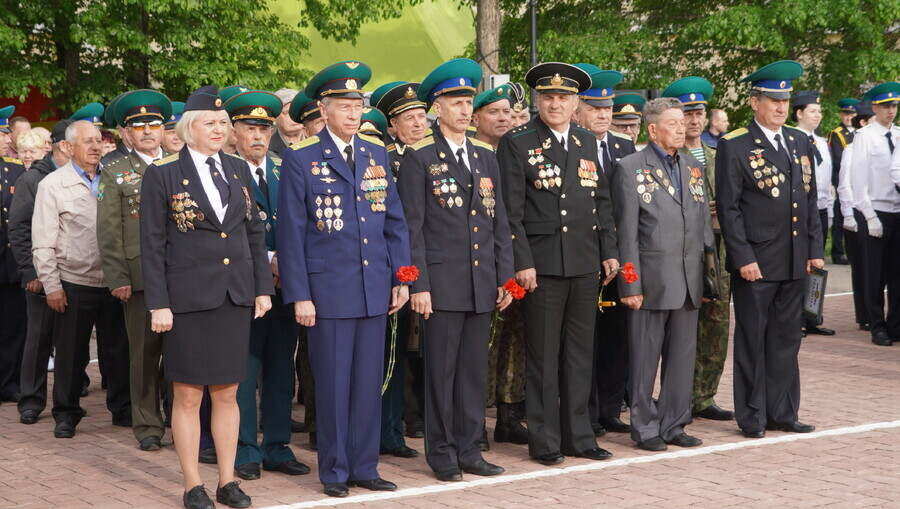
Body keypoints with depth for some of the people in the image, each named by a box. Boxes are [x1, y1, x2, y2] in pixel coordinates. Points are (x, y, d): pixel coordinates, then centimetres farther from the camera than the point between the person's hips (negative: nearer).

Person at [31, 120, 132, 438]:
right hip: (74, 284, -2)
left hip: (113, 282, 3)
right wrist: (51, 286, -7)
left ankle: (122, 409, 21)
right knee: (71, 353, 4)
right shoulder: (53, 185, 0)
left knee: (118, 350, 8)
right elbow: (42, 243, -1)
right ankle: (66, 415, 17)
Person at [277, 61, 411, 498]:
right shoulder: (300, 160, -3)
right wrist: (299, 295, -8)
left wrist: (401, 278, 6)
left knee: (369, 383, 8)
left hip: (375, 289, 4)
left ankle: (364, 467, 19)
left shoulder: (377, 154, 10)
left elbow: (395, 221, 13)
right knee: (333, 384, 2)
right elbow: (291, 233, -4)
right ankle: (334, 471, 14)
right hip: (328, 289, -4)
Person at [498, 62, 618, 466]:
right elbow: (511, 210, -8)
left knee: (580, 353, 10)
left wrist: (609, 250, 9)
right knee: (543, 356, 1)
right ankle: (544, 441, 10)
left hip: (585, 264, 5)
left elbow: (602, 200, 16)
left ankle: (578, 436, 20)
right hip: (542, 265, -5)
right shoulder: (517, 144, -4)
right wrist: (522, 262, -13)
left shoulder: (587, 142, 12)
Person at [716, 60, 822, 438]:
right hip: (756, 262, -5)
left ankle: (783, 413, 20)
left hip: (795, 262, 6)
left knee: (787, 339, 11)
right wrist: (743, 258, -14)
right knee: (752, 340, 3)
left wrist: (815, 249, 9)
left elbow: (810, 200, 16)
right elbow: (727, 207, -9)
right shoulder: (734, 146, -6)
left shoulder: (799, 142, 13)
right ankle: (752, 417, 12)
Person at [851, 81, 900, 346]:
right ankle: (878, 327, 11)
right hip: (876, 213, -4)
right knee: (876, 274, 2)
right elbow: (858, 180, -7)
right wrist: (870, 216, -11)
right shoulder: (864, 136, -5)